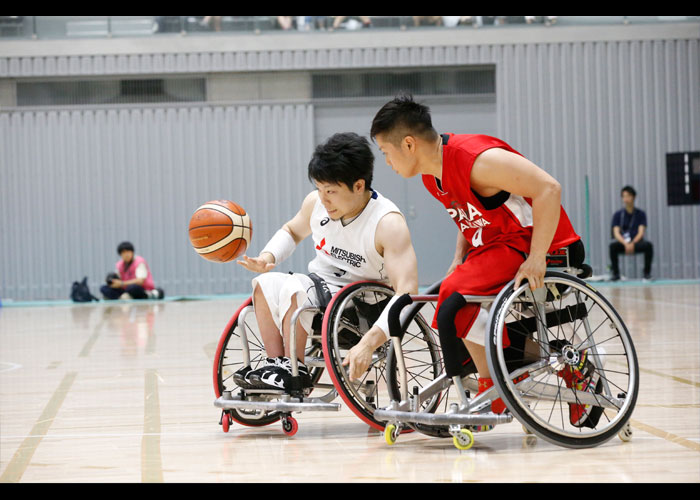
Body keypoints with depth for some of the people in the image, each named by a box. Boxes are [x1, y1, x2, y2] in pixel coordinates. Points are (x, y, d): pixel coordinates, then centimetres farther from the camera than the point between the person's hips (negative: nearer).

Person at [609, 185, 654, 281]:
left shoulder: (641, 214, 2)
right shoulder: (617, 215, 2)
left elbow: (641, 232, -8)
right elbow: (616, 233, -8)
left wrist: (633, 243, -27)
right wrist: (625, 244, -26)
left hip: (636, 242, 0)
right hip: (622, 242, 0)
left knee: (648, 245, -31)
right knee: (613, 245, -33)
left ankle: (647, 272, -18)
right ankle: (615, 273, -21)